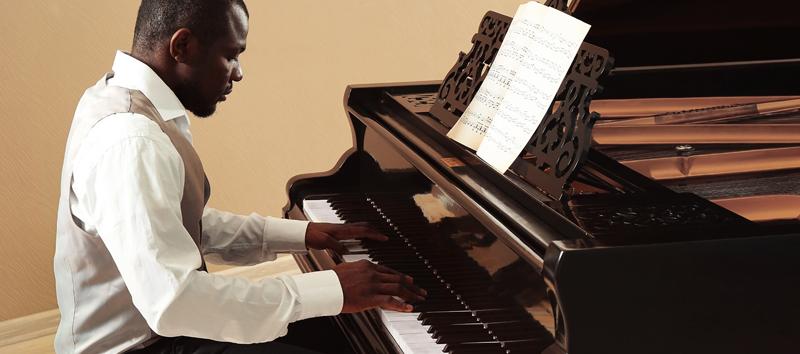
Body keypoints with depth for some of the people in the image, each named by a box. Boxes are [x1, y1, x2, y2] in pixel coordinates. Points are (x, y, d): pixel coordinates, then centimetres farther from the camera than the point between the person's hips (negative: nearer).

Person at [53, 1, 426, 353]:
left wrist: (299, 234, 9)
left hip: (147, 323, 10)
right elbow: (173, 300, -35)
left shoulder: (123, 97, 5)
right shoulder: (131, 142, -28)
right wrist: (329, 290, -29)